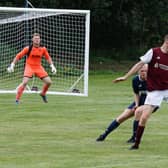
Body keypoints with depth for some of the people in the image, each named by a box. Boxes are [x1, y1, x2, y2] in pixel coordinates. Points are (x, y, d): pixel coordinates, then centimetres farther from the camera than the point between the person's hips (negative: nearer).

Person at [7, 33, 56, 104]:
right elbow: (18, 56, -5)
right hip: (29, 67, -4)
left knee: (49, 82, -3)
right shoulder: (28, 49, -10)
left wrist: (52, 66, 7)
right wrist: (12, 65, -11)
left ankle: (43, 94, 27)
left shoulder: (43, 49, -1)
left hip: (39, 67, 4)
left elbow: (48, 57, 15)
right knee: (25, 82, -25)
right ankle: (17, 99, -15)